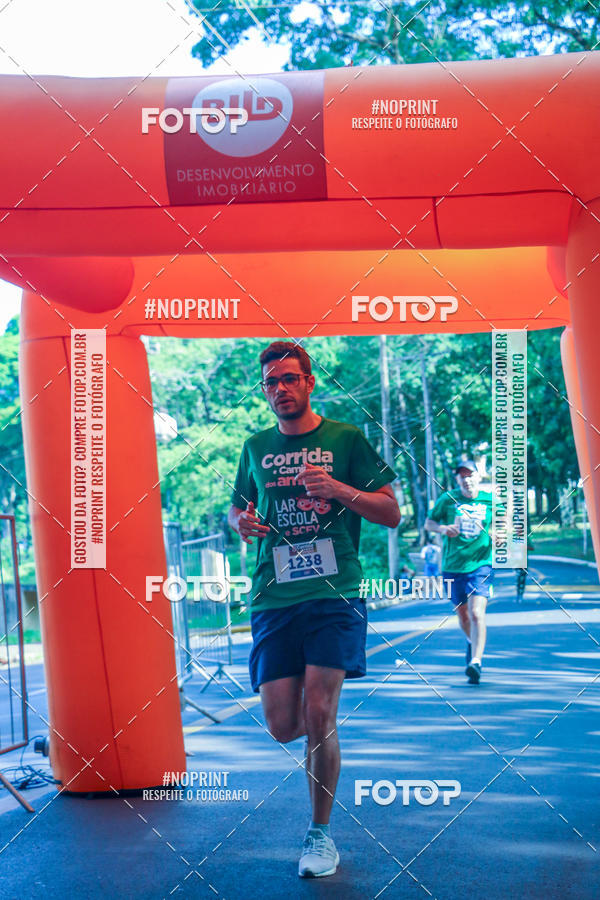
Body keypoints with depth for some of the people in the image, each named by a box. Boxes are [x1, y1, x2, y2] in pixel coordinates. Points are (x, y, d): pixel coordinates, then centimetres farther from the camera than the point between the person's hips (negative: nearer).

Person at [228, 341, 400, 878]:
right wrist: (241, 521, 2)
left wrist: (338, 489, -14)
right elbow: (237, 509, 26)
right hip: (273, 599, 3)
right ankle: (325, 731, 36)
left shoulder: (346, 439, 4)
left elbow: (392, 513, 3)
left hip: (334, 595, -3)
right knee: (283, 727, -2)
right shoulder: (256, 448, 14)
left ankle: (321, 833, 8)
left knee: (318, 715, -12)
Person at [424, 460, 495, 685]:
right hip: (452, 565, 2)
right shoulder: (447, 499, 0)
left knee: (476, 612, -19)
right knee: (462, 614, 17)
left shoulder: (491, 501, 1)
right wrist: (442, 528, -14)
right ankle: (472, 642, 47)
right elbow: (428, 523, 7)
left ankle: (476, 662, -22)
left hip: (480, 564, -2)